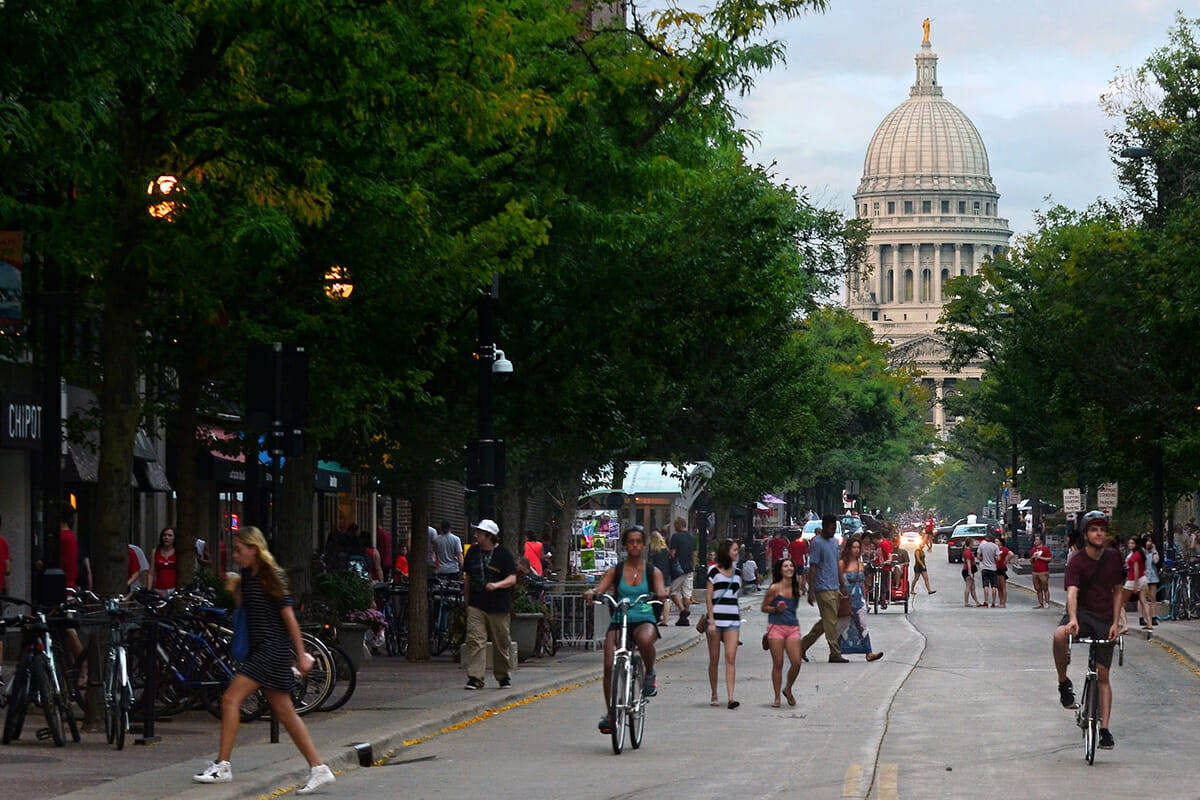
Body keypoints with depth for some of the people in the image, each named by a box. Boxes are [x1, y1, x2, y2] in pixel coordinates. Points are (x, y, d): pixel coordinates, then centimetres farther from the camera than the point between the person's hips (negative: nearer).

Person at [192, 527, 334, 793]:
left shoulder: (273, 577, -12)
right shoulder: (248, 576, 13)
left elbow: (289, 616, -12)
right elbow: (244, 609, 20)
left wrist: (302, 655, -12)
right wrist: (235, 589, 5)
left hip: (274, 649, -9)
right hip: (260, 649, 9)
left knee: (231, 698, -12)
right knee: (284, 713, 8)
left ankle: (222, 766, -9)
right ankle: (319, 769, 11)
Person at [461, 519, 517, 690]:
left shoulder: (503, 553, -3)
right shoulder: (473, 551, 9)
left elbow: (512, 579, -8)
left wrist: (497, 585, -27)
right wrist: (466, 603, 18)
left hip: (498, 606, -2)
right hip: (476, 605, 3)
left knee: (501, 643, 6)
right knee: (475, 640, -10)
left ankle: (503, 676, 23)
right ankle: (475, 678, -13)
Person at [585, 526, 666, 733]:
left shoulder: (653, 572, 7)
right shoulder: (615, 570, 8)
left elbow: (661, 592, -7)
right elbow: (600, 589, -2)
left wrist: (662, 595, -31)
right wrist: (591, 593, -26)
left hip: (644, 620, -2)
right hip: (619, 621, 2)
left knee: (644, 639, -39)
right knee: (610, 665, -16)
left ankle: (650, 675, -11)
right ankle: (609, 714, -3)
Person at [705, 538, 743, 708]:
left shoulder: (737, 572, 14)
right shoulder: (714, 571, -1)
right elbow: (708, 597, -4)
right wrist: (711, 621, -12)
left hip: (733, 620, 3)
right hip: (716, 618, -3)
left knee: (731, 659, -9)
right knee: (714, 660, 4)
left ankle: (730, 697, -17)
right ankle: (714, 696, 16)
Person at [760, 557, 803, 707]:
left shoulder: (795, 587, 10)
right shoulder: (774, 589, -5)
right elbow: (764, 608, 1)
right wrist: (776, 609, -15)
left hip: (793, 627, 4)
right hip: (776, 627, -4)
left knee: (796, 663, -6)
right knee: (778, 664, -2)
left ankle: (788, 689, 19)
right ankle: (777, 698, 7)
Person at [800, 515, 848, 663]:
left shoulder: (834, 542, 16)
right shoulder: (817, 543, -10)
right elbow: (812, 568, -13)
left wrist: (842, 586, 22)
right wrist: (811, 591, -17)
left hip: (833, 588, 9)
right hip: (823, 588, -9)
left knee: (826, 621, 11)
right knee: (831, 621, -7)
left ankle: (803, 645, 20)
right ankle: (835, 654, -4)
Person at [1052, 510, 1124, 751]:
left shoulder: (1113, 559, 3)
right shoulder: (1077, 561, -11)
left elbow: (1118, 592, 11)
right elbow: (1072, 593, -24)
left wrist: (1115, 623, -1)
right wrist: (1073, 620, -41)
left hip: (1104, 620, 3)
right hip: (1081, 613, -3)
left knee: (1103, 675, 3)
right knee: (1060, 635, -38)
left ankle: (1104, 728, 8)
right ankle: (1064, 684, -16)